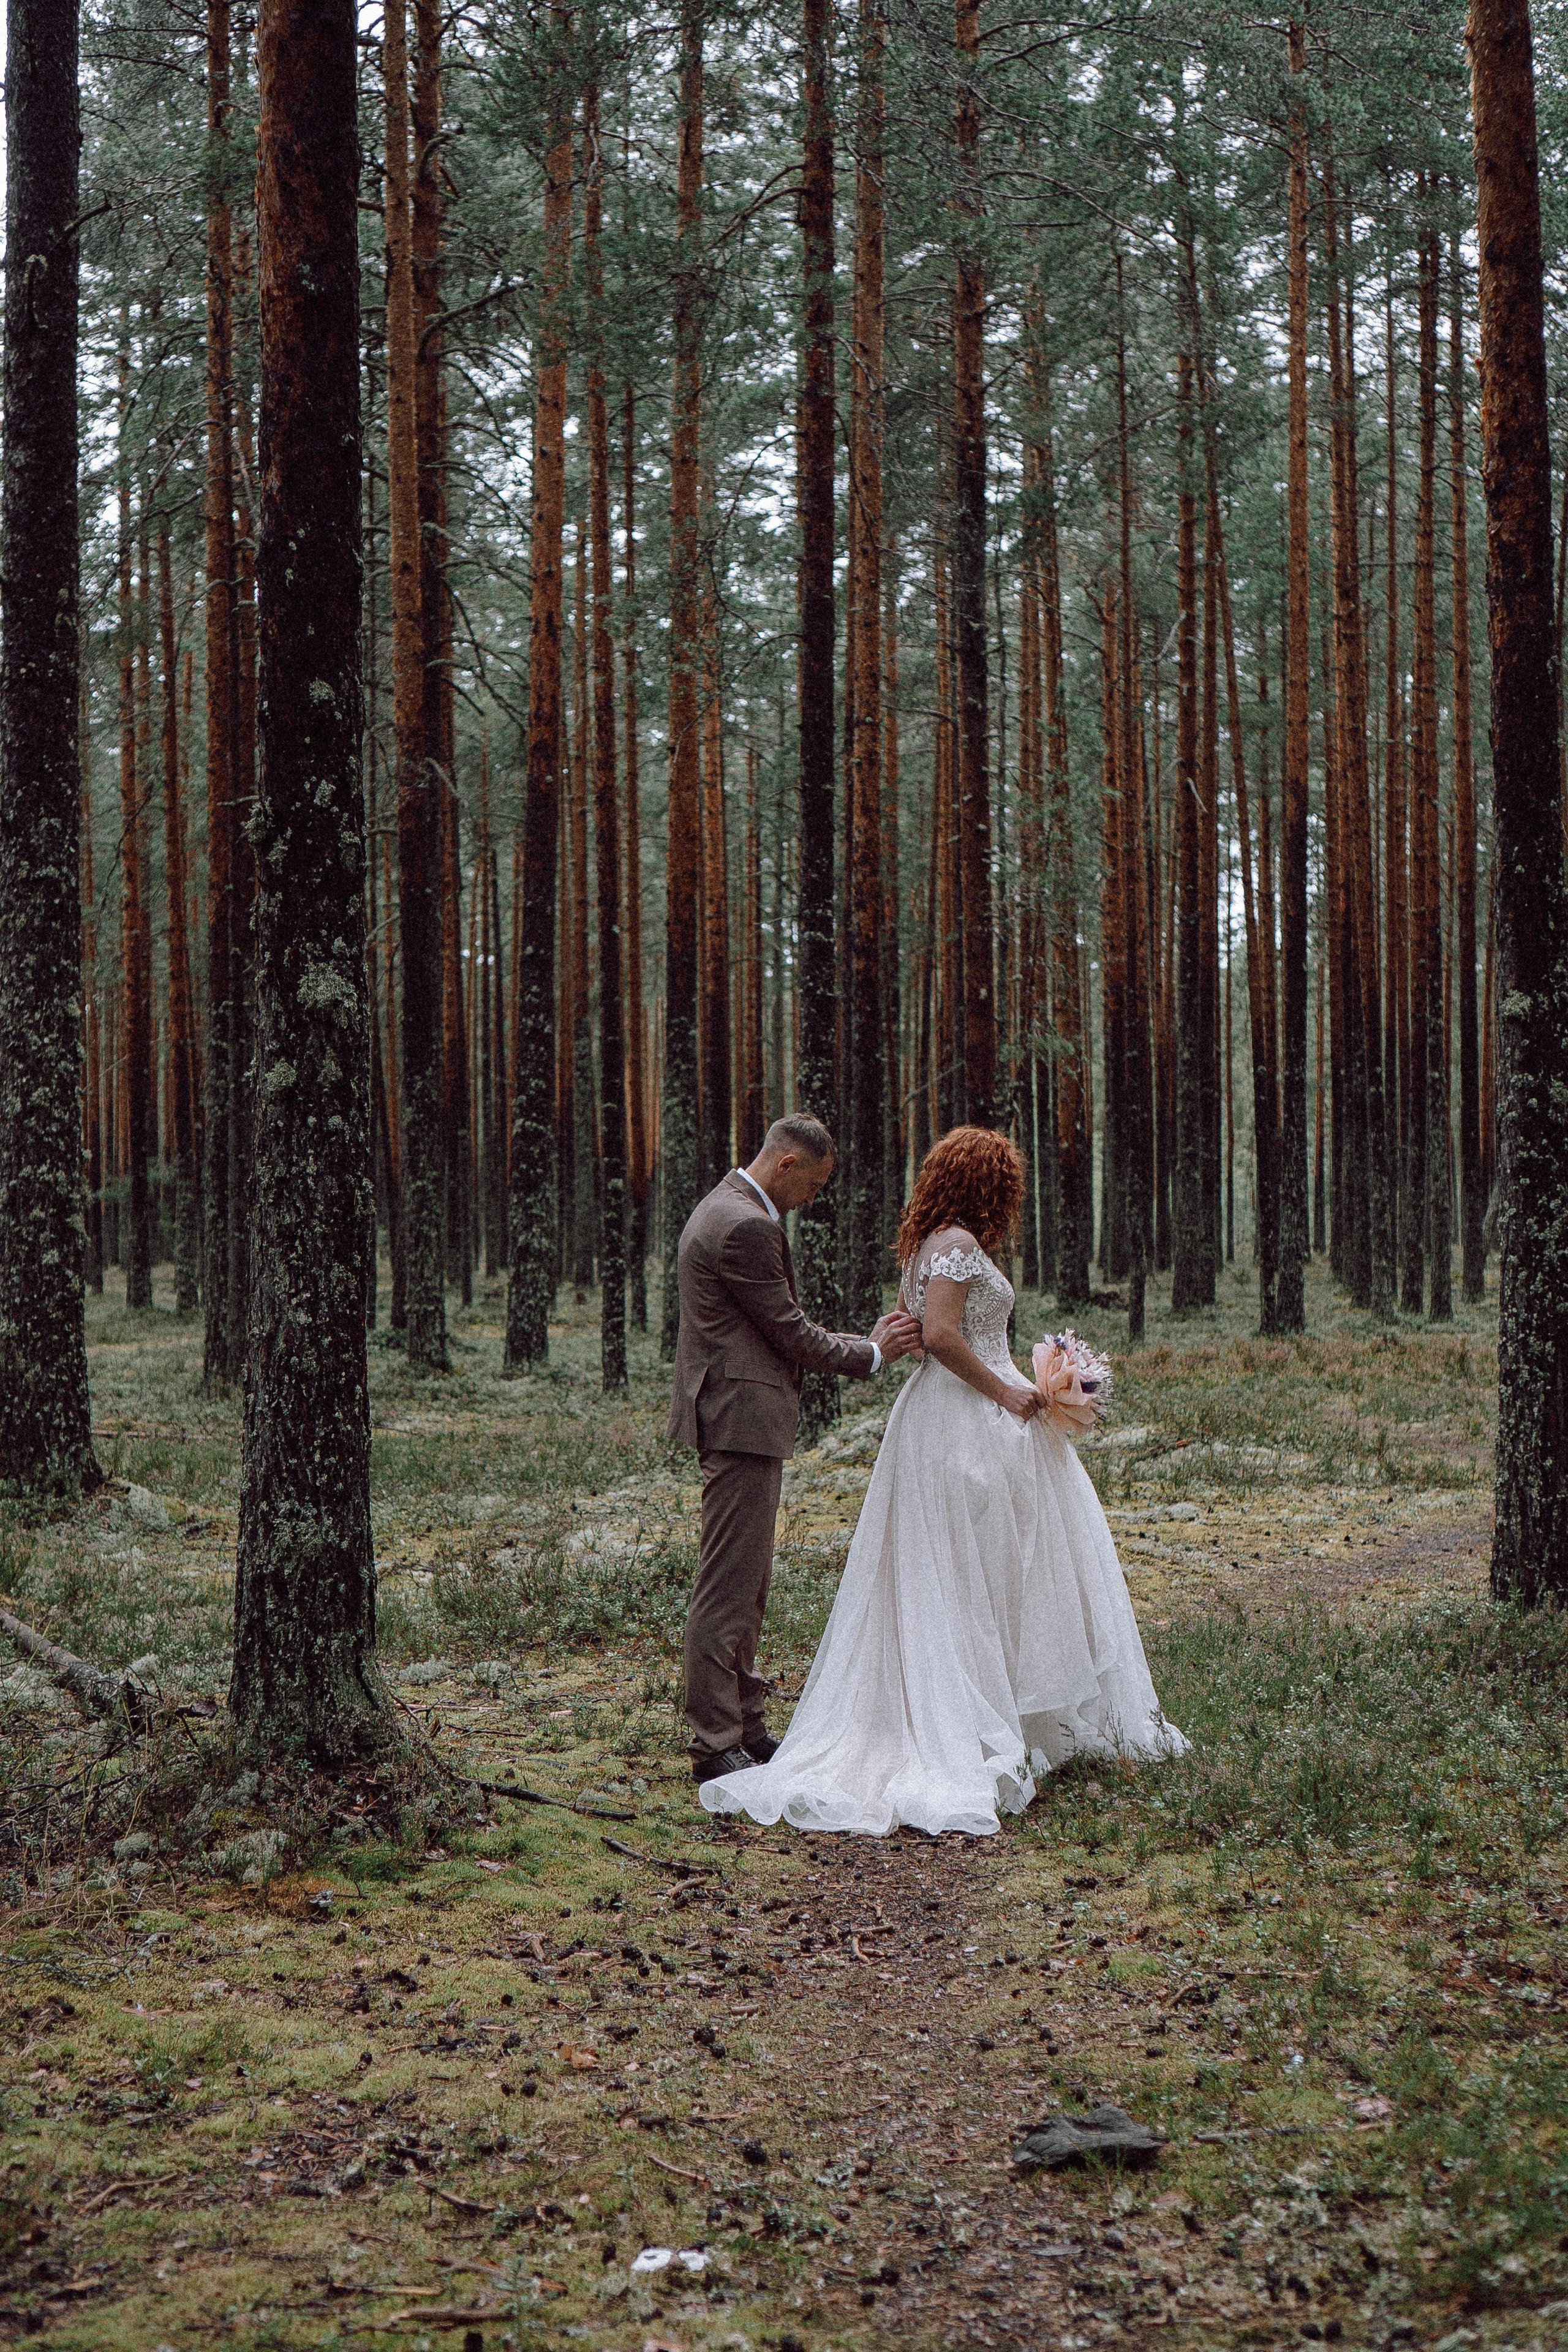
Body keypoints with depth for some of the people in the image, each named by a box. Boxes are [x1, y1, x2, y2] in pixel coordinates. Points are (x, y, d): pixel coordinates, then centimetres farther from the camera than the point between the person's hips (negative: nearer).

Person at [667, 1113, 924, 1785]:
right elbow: (791, 1333, -14)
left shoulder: (724, 1210, 16)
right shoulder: (746, 1226, -18)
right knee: (728, 1585, -7)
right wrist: (872, 1354, 0)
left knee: (746, 1584, 16)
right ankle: (715, 1747, -4)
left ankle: (743, 1727, 23)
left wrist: (869, 1341, 16)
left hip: (736, 1418, 11)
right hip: (744, 1420, -11)